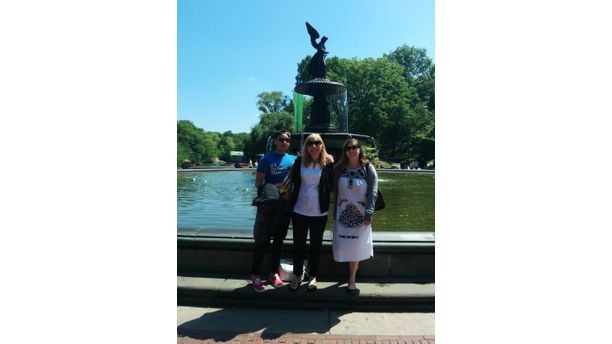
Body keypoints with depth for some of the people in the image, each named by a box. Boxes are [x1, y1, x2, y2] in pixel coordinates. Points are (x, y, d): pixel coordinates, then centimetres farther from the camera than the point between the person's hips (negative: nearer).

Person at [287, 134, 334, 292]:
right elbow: (292, 181, 4)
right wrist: (291, 202, 1)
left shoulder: (328, 163, -5)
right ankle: (297, 276, 28)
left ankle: (313, 276, 28)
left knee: (316, 245, 12)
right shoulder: (299, 161, -1)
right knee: (298, 244, 11)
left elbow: (331, 186, 2)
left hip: (319, 213, -1)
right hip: (299, 211, 1)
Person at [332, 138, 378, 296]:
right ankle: (352, 279, 24)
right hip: (343, 214, 2)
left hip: (360, 214, -2)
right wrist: (335, 214, 3)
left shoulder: (368, 169, -3)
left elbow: (373, 193, -7)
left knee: (356, 247, 2)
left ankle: (352, 280, 15)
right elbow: (335, 193, 6)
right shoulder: (339, 169, 4)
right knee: (344, 246, 1)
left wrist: (369, 214, -15)